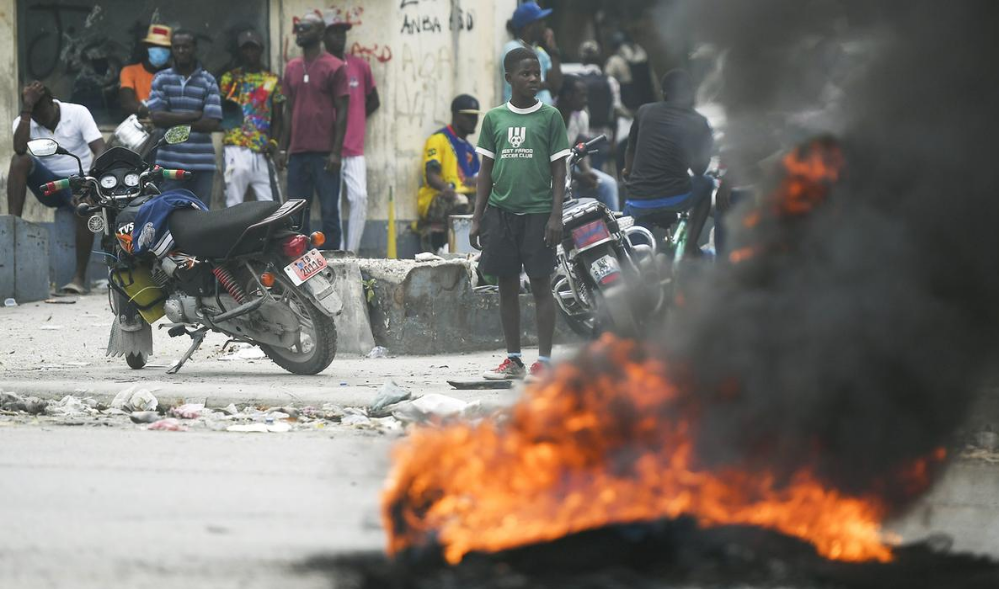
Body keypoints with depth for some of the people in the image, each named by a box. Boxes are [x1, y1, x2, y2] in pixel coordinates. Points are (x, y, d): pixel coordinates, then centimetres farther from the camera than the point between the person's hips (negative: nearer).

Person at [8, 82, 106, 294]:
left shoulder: (78, 113, -7)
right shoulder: (24, 123, -2)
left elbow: (100, 151, -16)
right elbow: (20, 149, -24)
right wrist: (26, 110, -25)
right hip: (49, 184, 2)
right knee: (20, 160, -25)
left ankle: (80, 277, -34)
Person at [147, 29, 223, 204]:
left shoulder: (208, 82, 6)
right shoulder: (161, 79, 8)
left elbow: (212, 123, -5)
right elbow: (156, 117, -7)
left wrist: (174, 121, -7)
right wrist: (194, 115, -8)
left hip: (202, 165, 0)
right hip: (169, 163, 0)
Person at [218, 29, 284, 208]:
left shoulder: (272, 80, 13)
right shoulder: (230, 78, 11)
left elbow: (277, 118, 11)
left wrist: (273, 141, -5)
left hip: (262, 149, 1)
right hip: (236, 148, -1)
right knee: (234, 204, -6)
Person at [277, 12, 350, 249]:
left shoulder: (334, 67, -3)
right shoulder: (292, 68, 14)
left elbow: (342, 111, -5)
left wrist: (336, 152, -12)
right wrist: (283, 148, 11)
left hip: (324, 154, -6)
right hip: (297, 153, 6)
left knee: (329, 212, -2)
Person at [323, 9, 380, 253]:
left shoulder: (360, 66, 8)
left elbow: (373, 102, 21)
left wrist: (353, 119, 12)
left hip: (355, 149, 3)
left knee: (359, 198, -7)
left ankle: (352, 253, -2)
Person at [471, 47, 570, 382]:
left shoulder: (550, 116, 1)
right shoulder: (494, 118, 8)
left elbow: (559, 169, 0)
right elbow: (486, 171, 12)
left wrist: (556, 215, -8)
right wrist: (477, 219, 7)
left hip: (537, 211, -3)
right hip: (500, 211, 3)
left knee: (540, 284, -2)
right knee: (507, 285, 7)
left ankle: (544, 361, -1)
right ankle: (513, 360, 14)